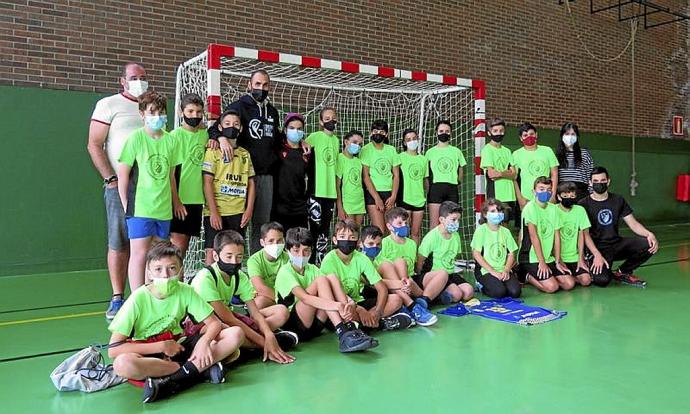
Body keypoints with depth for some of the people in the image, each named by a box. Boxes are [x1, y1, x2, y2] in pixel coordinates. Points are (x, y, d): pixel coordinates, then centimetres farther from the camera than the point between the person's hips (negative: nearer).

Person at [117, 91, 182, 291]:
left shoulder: (170, 140, 8)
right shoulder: (136, 138, -5)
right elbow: (122, 174, -4)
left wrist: (171, 202, 13)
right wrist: (126, 205, -5)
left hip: (163, 209, 5)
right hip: (140, 207, -5)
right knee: (139, 253, -3)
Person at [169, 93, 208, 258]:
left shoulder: (204, 133, 10)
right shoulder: (175, 135, -7)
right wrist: (176, 200, -14)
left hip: (197, 198, 6)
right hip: (179, 199, -6)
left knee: (185, 242, 11)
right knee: (177, 242, -7)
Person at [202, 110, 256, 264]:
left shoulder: (245, 154, 14)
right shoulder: (213, 151, 0)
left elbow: (251, 183, 13)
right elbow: (207, 182, -6)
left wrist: (249, 210, 2)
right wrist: (213, 212, -13)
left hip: (239, 213, 4)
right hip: (216, 212, -4)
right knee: (212, 251, -1)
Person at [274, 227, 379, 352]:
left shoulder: (312, 269, 12)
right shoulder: (285, 272, -9)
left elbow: (330, 289, -4)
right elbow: (304, 297, -27)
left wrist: (349, 304, -27)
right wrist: (336, 305, -42)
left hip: (315, 325, 6)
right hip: (293, 325, -6)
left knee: (332, 277, -13)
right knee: (320, 280, -24)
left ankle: (350, 328, -23)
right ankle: (343, 334, -34)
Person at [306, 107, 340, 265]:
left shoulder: (336, 140, 13)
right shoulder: (314, 137, -5)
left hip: (331, 191, 6)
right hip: (316, 190, -6)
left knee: (325, 228, 11)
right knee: (315, 226, -4)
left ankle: (321, 262, 20)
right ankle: (311, 261, 5)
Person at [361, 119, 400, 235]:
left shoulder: (391, 150, 11)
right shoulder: (366, 150, -1)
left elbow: (396, 175, 10)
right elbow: (365, 177, -6)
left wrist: (393, 196, -2)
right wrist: (377, 198, -11)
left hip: (389, 193, 4)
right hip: (373, 193, -4)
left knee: (389, 231, 1)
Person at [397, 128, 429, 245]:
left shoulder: (423, 159, 11)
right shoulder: (400, 157, -4)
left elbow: (426, 180, 16)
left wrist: (425, 196, 15)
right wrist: (396, 196, -9)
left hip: (419, 200, 4)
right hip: (405, 199, -4)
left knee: (416, 233, 9)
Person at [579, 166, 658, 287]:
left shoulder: (618, 200, 10)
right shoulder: (584, 204, -5)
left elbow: (633, 223, 5)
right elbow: (585, 234, -12)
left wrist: (649, 234, -16)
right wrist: (597, 255, -24)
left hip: (617, 244, 5)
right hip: (598, 249, -5)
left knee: (649, 245, -20)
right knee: (602, 280, -30)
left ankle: (622, 272, 1)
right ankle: (594, 269, 9)